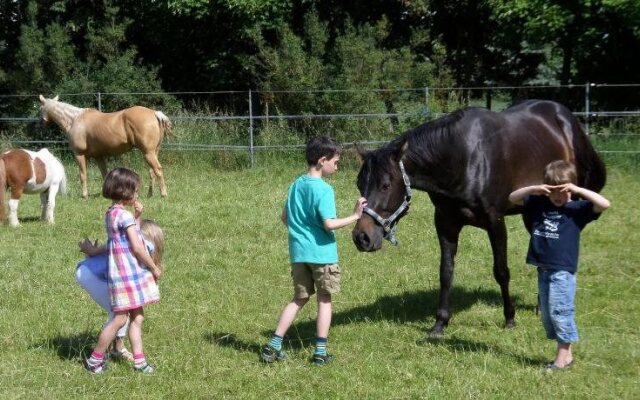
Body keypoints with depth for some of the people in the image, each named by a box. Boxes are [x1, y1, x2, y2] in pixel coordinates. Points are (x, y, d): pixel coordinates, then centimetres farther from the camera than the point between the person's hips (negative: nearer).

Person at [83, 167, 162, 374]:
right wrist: (154, 268, -7)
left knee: (137, 317, 10)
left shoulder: (111, 213, 12)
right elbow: (137, 247, -18)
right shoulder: (125, 215, -16)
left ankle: (139, 361, 12)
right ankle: (94, 360, 5)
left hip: (130, 273, 9)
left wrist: (137, 216, 8)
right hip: (129, 272, -9)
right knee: (120, 318, -4)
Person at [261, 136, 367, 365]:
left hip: (298, 252, 6)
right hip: (322, 252, -6)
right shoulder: (324, 189, -16)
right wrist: (355, 217, -15)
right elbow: (329, 224, -23)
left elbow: (285, 217, 15)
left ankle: (273, 346, 10)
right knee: (324, 300, 8)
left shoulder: (296, 185, 7)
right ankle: (320, 352, 9)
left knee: (299, 299, 15)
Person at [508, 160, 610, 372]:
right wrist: (533, 189, -5)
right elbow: (513, 198, 13)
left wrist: (578, 190, -20)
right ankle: (566, 355, 22)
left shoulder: (577, 209, -4)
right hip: (543, 269, 7)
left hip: (562, 271, -7)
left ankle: (563, 357, 1)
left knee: (559, 311, -8)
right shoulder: (539, 204, 10)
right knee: (546, 313, 12)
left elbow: (604, 204, -17)